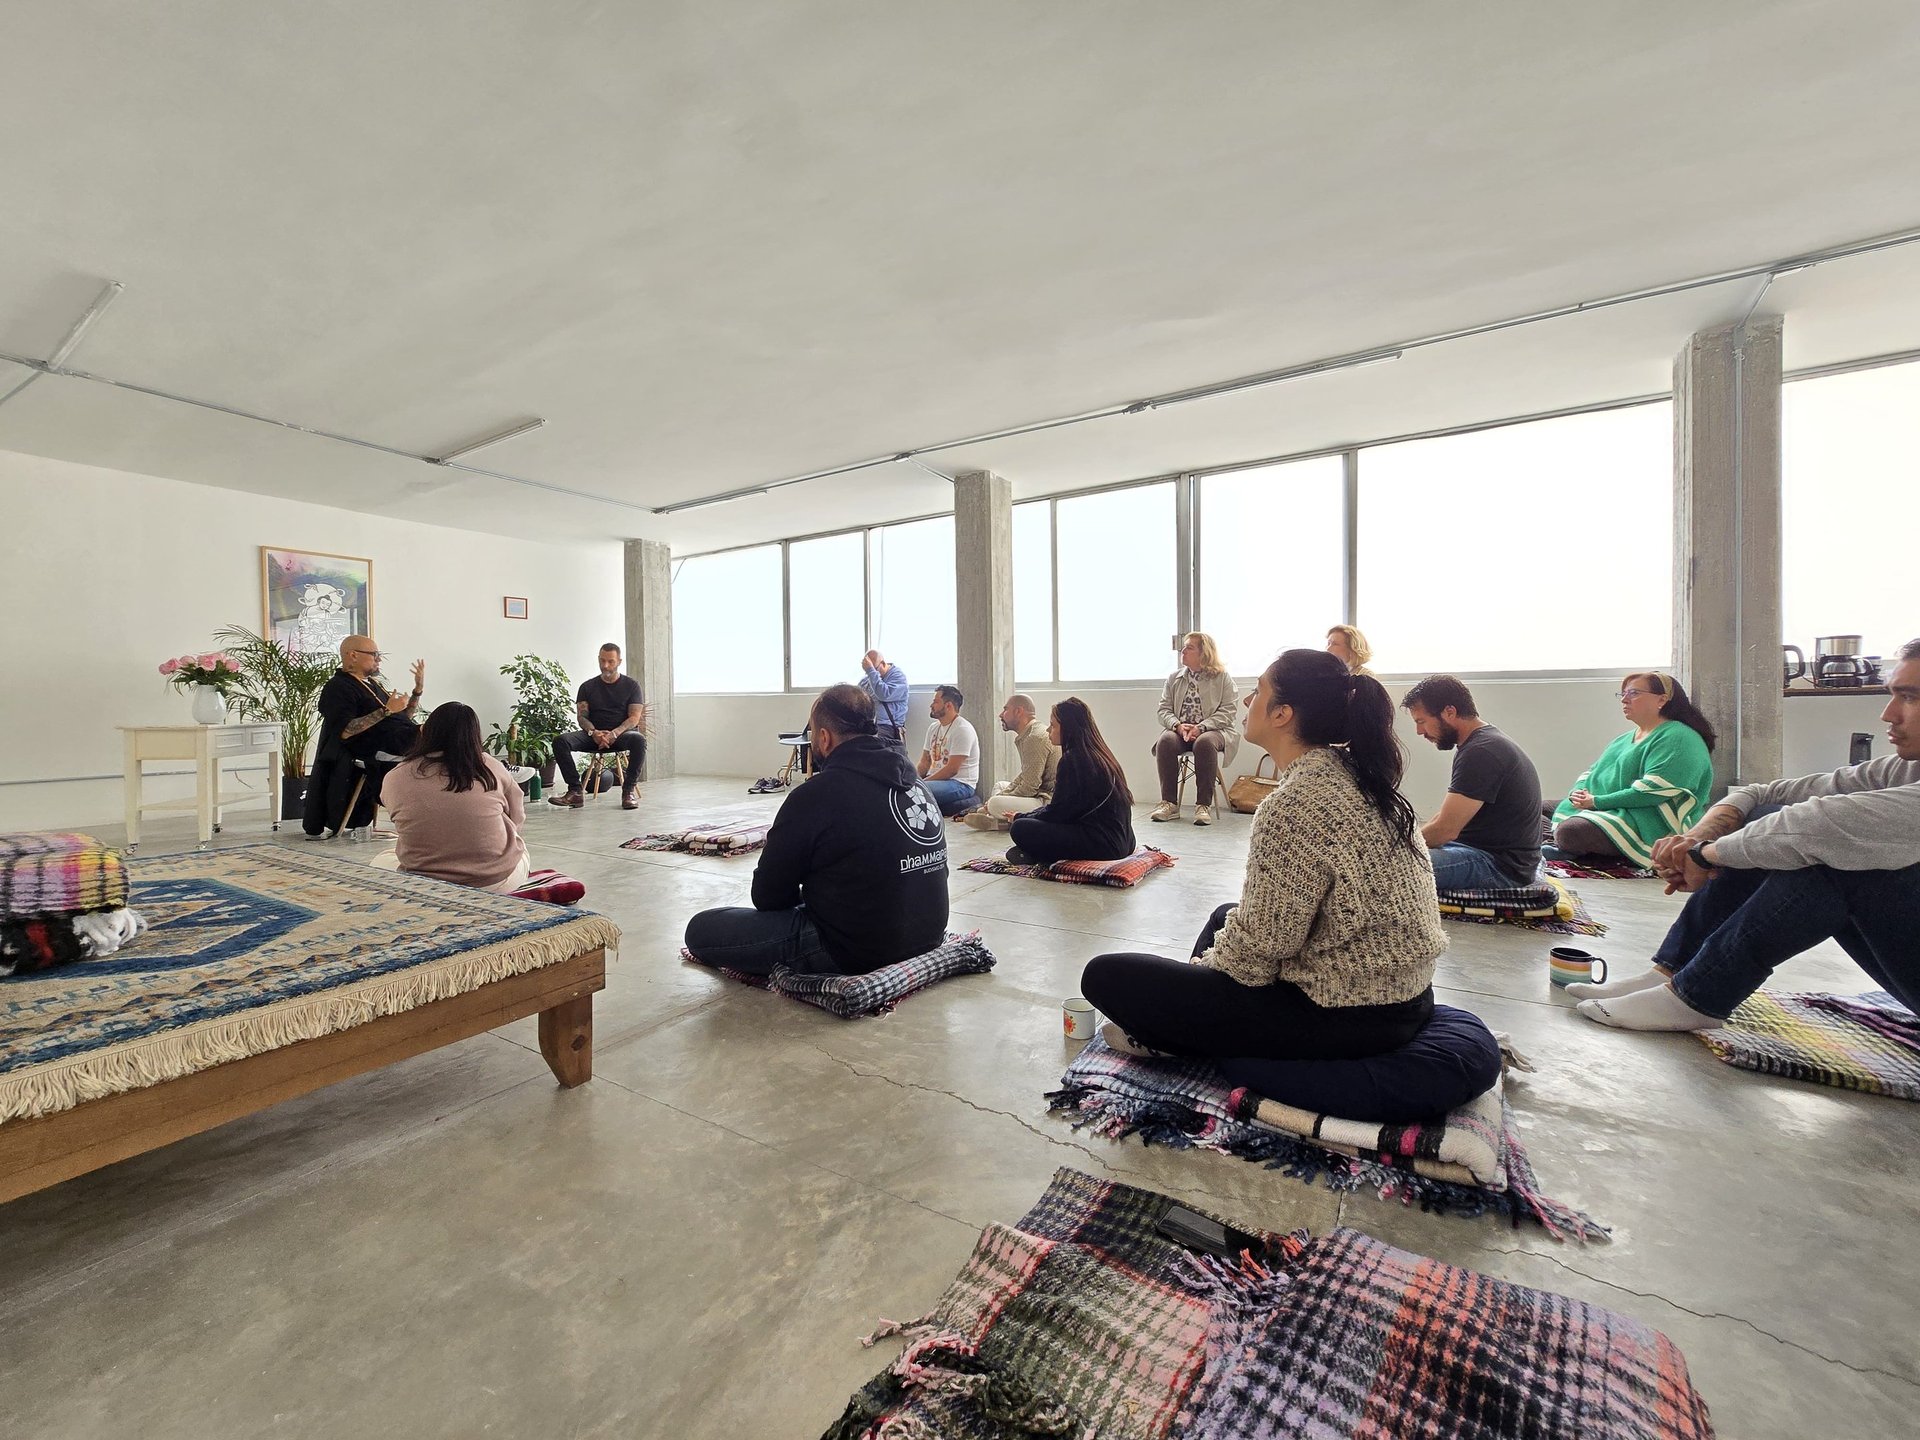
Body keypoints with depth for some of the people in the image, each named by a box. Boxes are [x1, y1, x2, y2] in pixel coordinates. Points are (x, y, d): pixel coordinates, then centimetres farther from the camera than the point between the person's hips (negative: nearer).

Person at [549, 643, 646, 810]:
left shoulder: (631, 685, 7)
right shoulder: (587, 686, 13)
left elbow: (634, 717, -3)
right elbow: (582, 716, 4)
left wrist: (614, 733, -21)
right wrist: (593, 732, -19)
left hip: (622, 733, -2)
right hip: (594, 735, 3)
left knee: (638, 740, -38)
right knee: (560, 741, -24)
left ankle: (629, 790, -28)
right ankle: (575, 791, -23)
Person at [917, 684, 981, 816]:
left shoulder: (962, 729, -14)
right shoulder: (933, 727, 14)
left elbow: (952, 769, -19)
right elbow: (925, 762, 14)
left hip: (960, 784, -9)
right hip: (936, 779, 9)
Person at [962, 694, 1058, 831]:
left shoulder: (1035, 738, -19)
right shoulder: (1027, 735, 15)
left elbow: (1029, 788, -21)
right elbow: (1024, 776, 21)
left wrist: (996, 801, -9)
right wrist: (1002, 794, 8)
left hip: (1048, 800, -12)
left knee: (995, 804, -30)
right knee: (999, 786, 25)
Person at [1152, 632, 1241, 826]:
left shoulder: (1222, 677, 4)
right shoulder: (1174, 678, 14)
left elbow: (1228, 711, -5)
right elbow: (1164, 710, 9)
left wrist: (1201, 727, -20)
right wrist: (1178, 725, -14)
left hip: (1212, 730, -3)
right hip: (1180, 730, 3)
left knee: (1204, 743, -38)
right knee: (1165, 741, -31)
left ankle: (1204, 805, -30)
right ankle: (1169, 803, -27)